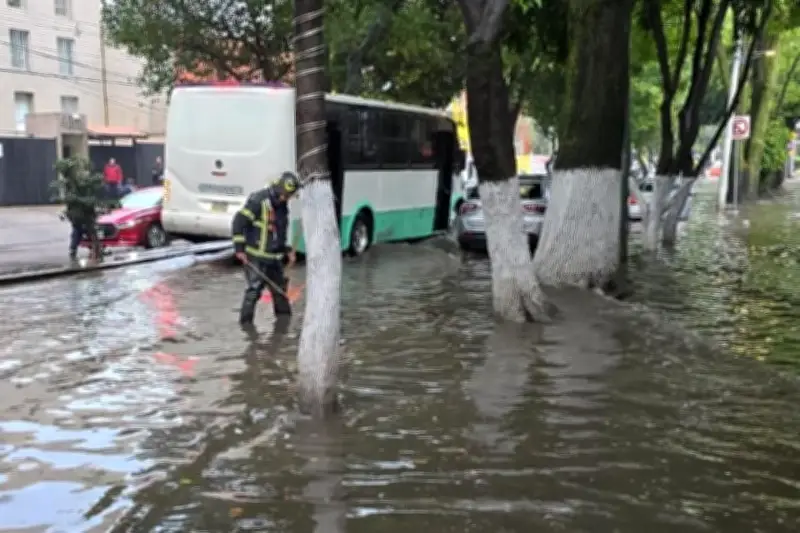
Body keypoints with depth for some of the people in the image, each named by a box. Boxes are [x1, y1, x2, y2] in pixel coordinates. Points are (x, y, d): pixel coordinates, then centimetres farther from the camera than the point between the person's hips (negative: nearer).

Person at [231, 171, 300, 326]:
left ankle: (284, 315, 33)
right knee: (255, 288, -10)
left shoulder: (282, 206, 10)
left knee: (279, 287, 16)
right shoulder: (258, 200, -16)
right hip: (255, 256, -8)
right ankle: (245, 319, 3)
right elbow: (239, 221, -17)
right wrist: (239, 248, -17)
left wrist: (288, 250, 17)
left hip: (273, 256, 8)